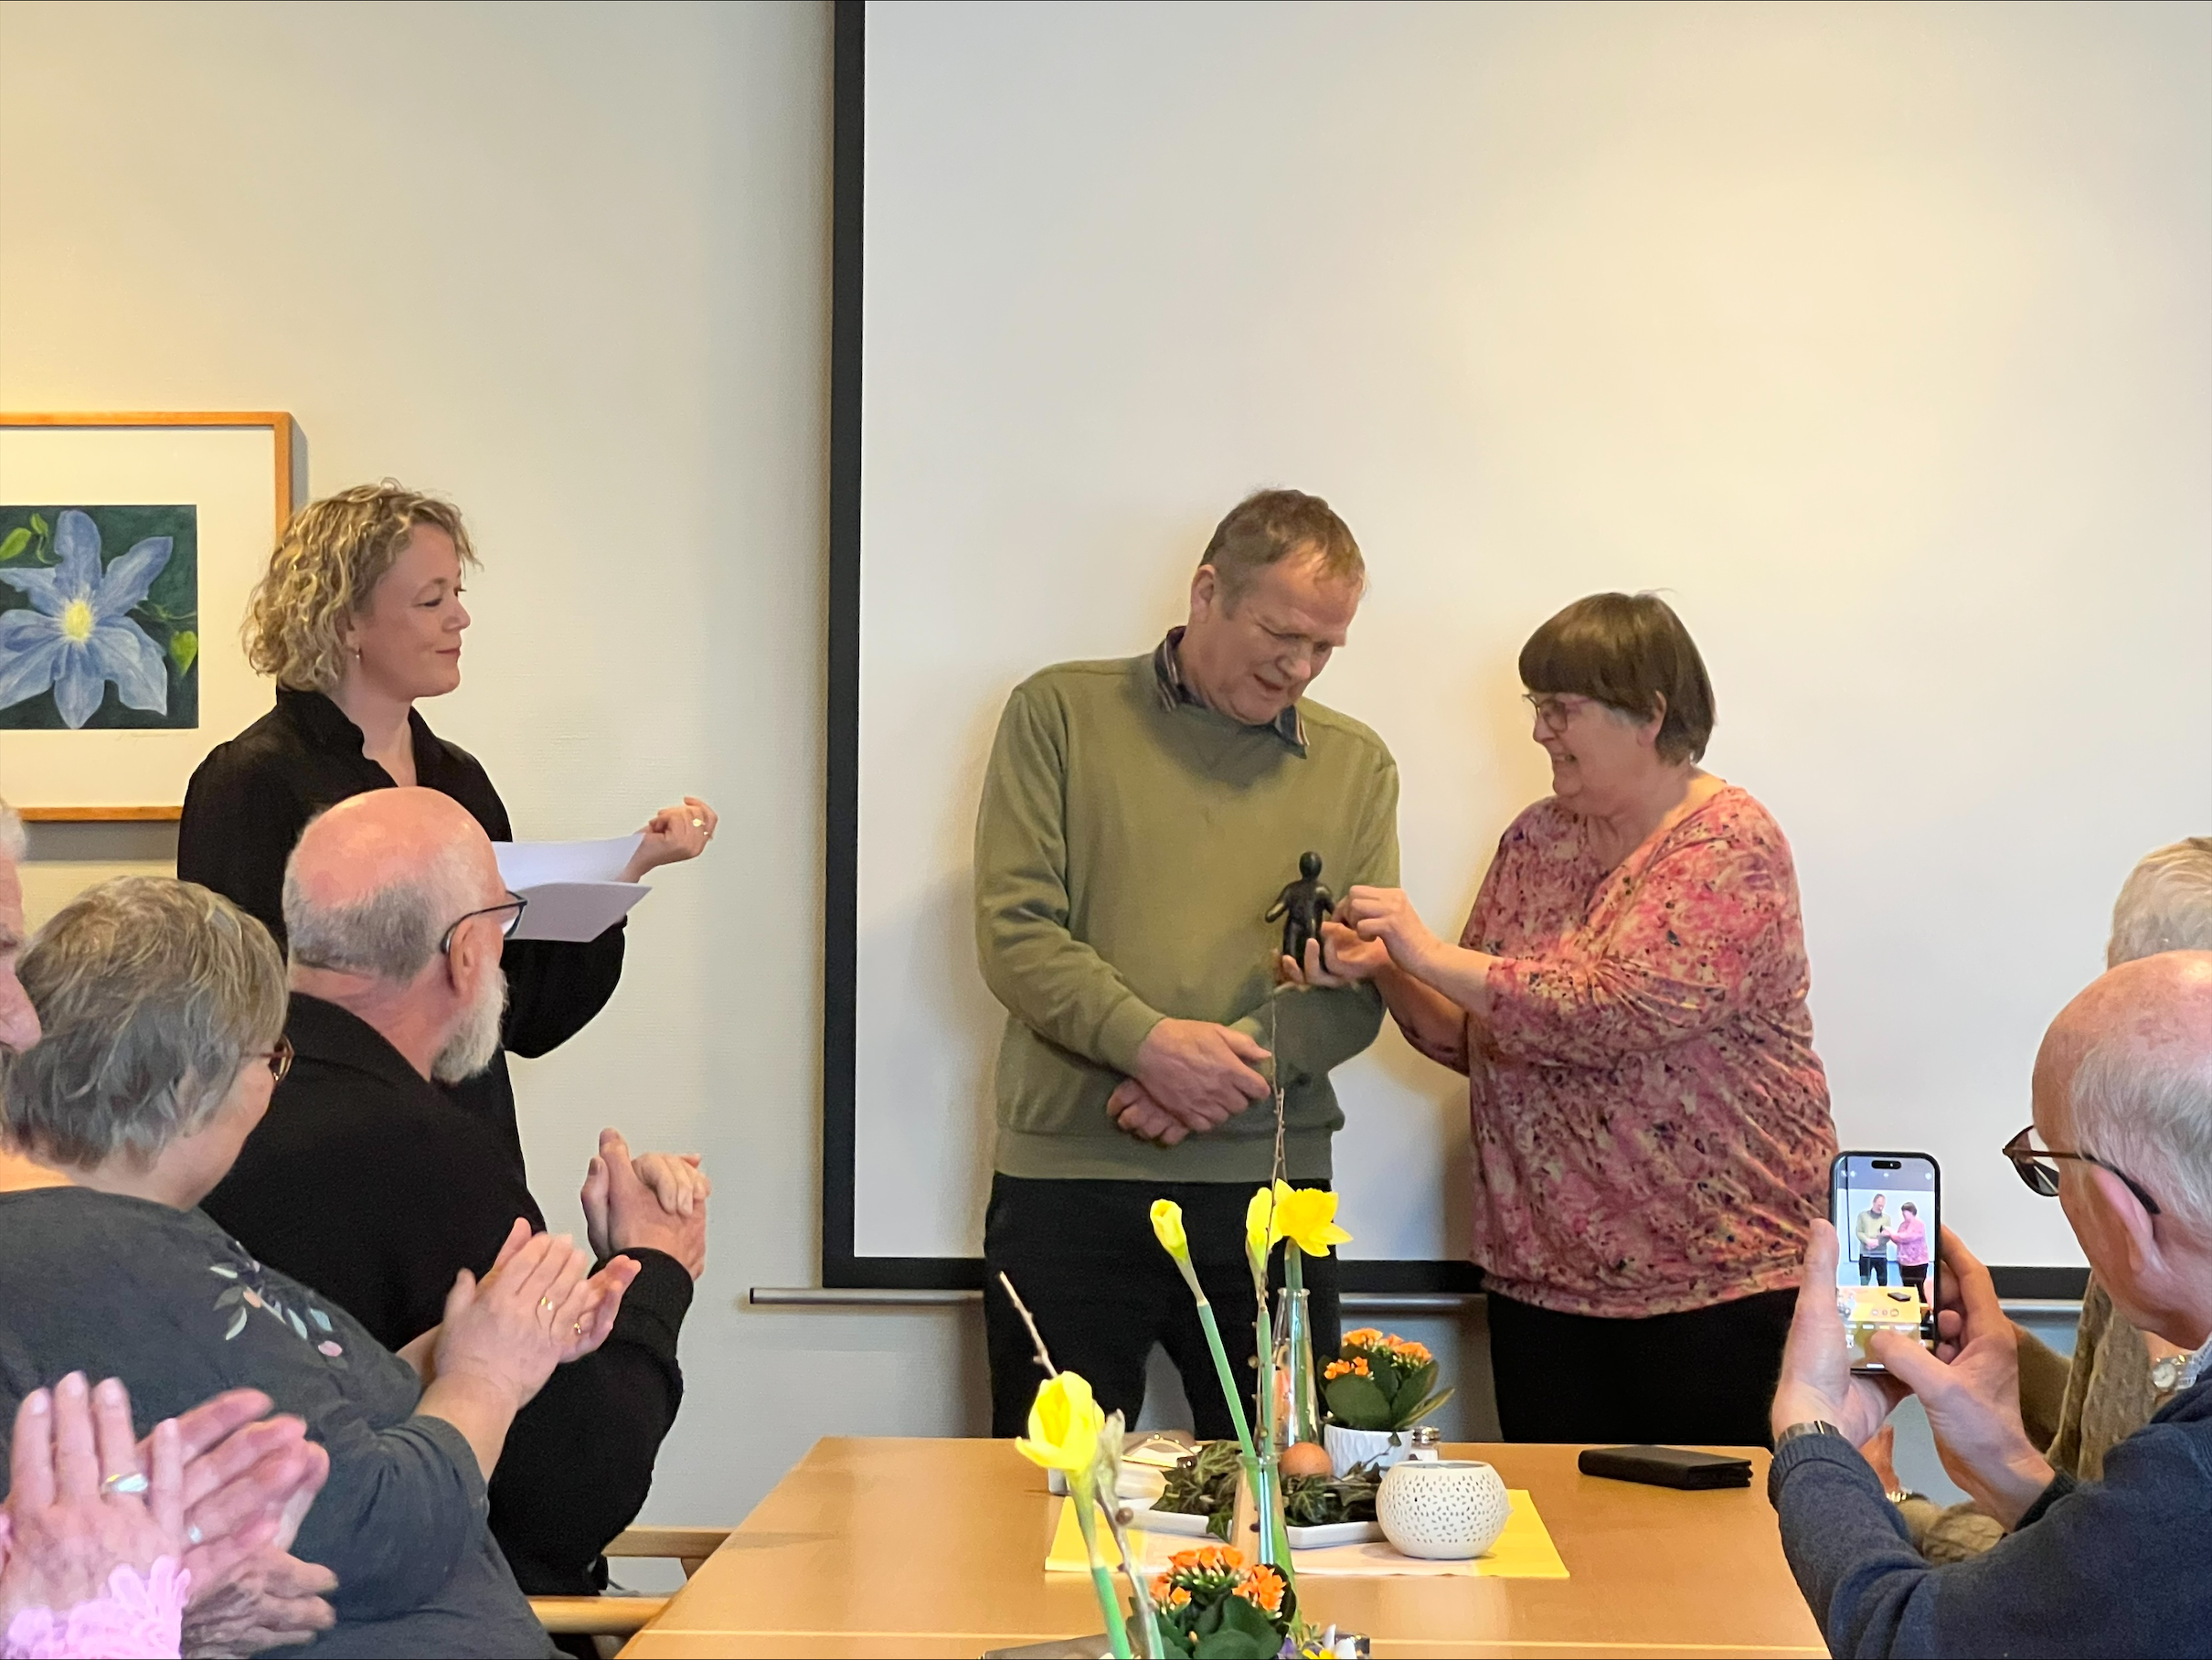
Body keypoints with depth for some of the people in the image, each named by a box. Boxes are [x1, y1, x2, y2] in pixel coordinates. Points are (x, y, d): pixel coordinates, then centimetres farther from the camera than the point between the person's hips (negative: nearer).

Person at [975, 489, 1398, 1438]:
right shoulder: (1060, 714, 5)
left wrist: (1235, 1063, -13)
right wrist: (1148, 1039, -18)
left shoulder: (1356, 766, 12)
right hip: (1066, 1179, -2)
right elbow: (1014, 933, -4)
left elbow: (1358, 990, 5)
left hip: (1270, 1182, 2)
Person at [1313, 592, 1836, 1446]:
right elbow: (1472, 1037, 14)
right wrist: (1385, 971, -5)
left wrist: (1430, 955, -21)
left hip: (1718, 1274, -6)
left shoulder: (1731, 848, -11)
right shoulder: (1536, 840, 11)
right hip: (1544, 1273, 6)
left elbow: (1612, 1013, -24)